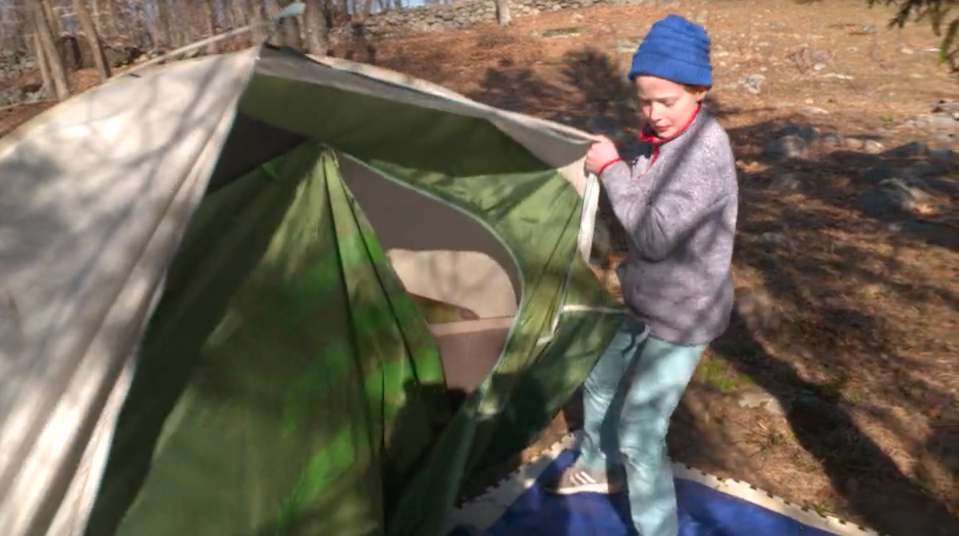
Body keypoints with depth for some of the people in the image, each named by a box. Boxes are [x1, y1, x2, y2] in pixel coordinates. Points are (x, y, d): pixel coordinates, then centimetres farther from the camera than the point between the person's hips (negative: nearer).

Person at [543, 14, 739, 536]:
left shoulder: (705, 149, -26)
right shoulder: (662, 136, 0)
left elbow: (655, 236, -30)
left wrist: (613, 170, -23)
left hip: (683, 316, -9)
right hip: (648, 305, 9)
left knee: (639, 433, -3)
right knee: (601, 383, 24)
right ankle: (599, 469, 51)